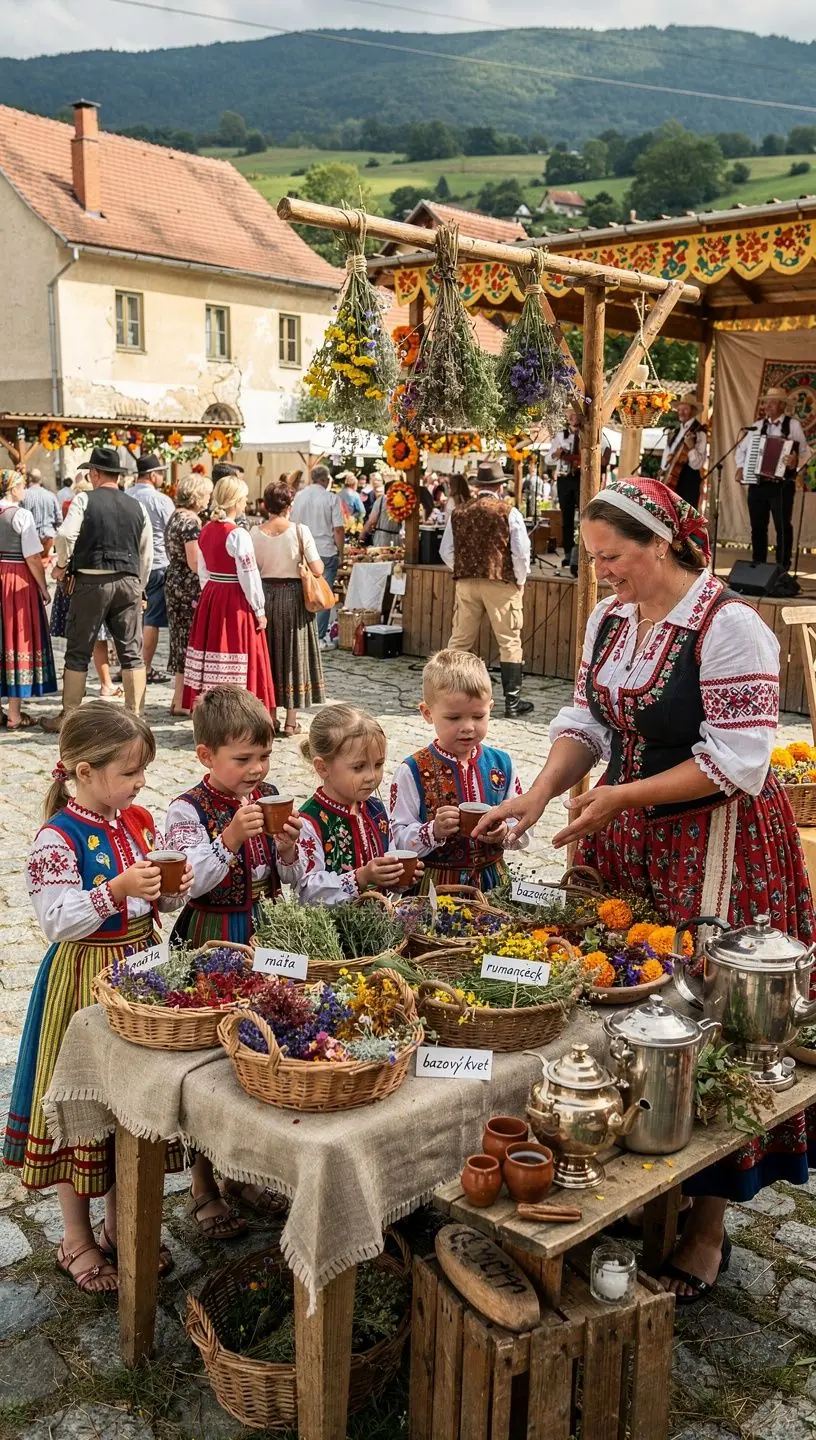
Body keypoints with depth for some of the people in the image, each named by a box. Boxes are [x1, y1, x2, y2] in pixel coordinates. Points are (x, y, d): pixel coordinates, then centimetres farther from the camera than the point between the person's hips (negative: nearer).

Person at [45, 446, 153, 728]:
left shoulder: (85, 499, -2)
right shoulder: (137, 507, 10)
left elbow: (65, 535, -16)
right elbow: (146, 555, 12)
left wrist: (61, 564, 1)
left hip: (91, 581, -3)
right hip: (129, 582, 3)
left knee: (78, 651, 6)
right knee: (131, 652, 6)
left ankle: (68, 716, 11)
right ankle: (135, 714, 6)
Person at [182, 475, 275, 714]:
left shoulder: (205, 531, 6)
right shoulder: (237, 535, -16)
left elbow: (203, 571, 13)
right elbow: (249, 576, -15)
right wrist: (259, 610, -7)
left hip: (209, 598, 8)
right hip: (235, 603, -8)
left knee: (211, 661, 13)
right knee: (235, 667, -2)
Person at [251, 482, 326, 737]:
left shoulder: (256, 533, -4)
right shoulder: (300, 531, -10)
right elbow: (317, 570, -14)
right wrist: (311, 563, 7)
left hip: (265, 594, 2)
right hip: (293, 595, -2)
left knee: (268, 653, 13)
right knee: (294, 653, 8)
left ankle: (269, 716, 18)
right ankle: (291, 720, 10)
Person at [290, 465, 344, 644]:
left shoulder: (298, 496, 5)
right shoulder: (332, 499, -9)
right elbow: (338, 529, -10)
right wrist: (340, 553, -1)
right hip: (326, 553, -4)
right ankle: (319, 637, 2)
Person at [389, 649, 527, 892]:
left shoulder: (502, 764, 5)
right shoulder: (412, 772, -5)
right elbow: (398, 839, -6)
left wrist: (504, 833, -10)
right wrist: (433, 832, -22)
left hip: (492, 881, 3)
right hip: (434, 884, -2)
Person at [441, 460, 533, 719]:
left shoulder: (459, 513, 5)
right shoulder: (508, 512, -6)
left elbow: (446, 551, 7)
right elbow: (521, 552, -8)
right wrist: (520, 580, 5)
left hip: (466, 582, 4)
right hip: (502, 583, -3)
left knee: (459, 640, 11)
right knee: (510, 643, 3)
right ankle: (512, 702, 4)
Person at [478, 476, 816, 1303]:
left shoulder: (728, 628, -16)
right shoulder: (608, 619, 7)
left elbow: (736, 764, -19)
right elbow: (585, 720, 11)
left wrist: (620, 797, -19)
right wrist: (540, 793, -5)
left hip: (711, 851, -7)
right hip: (623, 840, 7)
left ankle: (706, 1228, 18)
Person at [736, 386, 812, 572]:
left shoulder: (793, 424, 0)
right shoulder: (757, 425, 12)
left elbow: (805, 451, -5)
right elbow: (742, 448, 19)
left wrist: (796, 462, -26)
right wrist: (740, 467, 2)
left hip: (782, 484, -4)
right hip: (757, 483, 4)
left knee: (783, 527, -2)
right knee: (757, 526, 8)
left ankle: (782, 568, 4)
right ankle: (757, 566, 16)